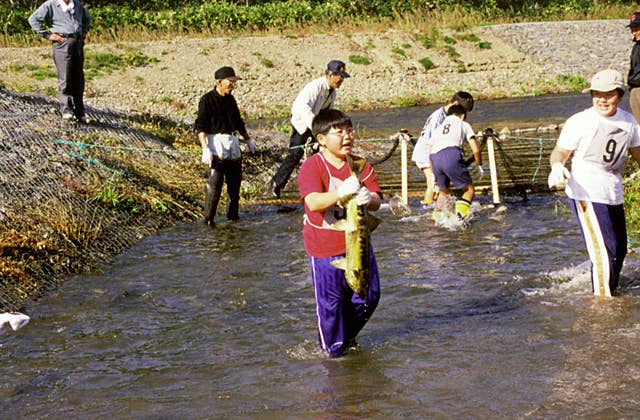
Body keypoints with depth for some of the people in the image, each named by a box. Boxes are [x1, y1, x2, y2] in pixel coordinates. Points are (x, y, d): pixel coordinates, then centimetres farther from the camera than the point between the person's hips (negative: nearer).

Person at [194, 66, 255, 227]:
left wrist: (248, 140, 33)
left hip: (233, 144, 7)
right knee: (215, 184, -11)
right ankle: (209, 218, -3)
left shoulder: (230, 99, 13)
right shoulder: (207, 100, -8)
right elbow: (200, 126, -13)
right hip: (216, 144, -7)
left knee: (235, 181, 11)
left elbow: (238, 122, 28)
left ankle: (233, 214, 24)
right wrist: (205, 149, -23)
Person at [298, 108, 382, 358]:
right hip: (325, 248, -5)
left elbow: (377, 202, -6)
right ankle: (333, 349, 22)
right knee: (331, 302, 3)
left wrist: (369, 199, -31)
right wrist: (341, 193, -44)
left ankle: (347, 335, 36)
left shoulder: (361, 166, 2)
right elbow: (313, 202, -28)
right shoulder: (312, 167, -14)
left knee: (368, 296, 11)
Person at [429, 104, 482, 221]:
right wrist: (479, 166, 29)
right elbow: (476, 150, 14)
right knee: (469, 190, 3)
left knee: (444, 191, 27)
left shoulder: (438, 128, 35)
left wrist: (434, 175, 40)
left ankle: (437, 217, 22)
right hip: (451, 155, -5)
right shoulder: (464, 125, 23)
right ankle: (460, 215, -18)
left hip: (434, 159, 5)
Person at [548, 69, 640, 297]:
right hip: (586, 194, -7)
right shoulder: (579, 122, -12)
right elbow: (559, 153, -10)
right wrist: (557, 167, -30)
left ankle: (610, 290, 40)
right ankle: (602, 298, 0)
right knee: (604, 251, -13)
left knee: (619, 250, 19)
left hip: (614, 195, 7)